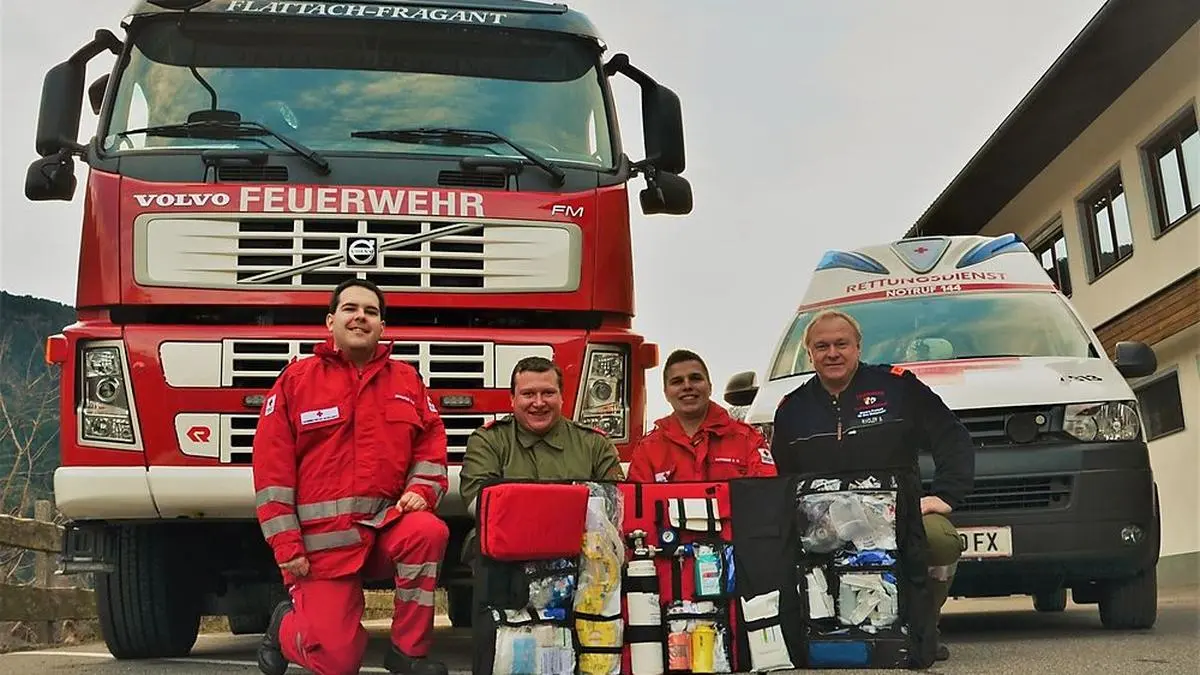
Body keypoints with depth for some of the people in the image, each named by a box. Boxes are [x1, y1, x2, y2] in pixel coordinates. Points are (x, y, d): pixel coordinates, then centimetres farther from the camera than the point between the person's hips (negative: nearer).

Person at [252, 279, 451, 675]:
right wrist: (285, 542, -9)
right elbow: (272, 467, -3)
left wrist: (420, 490, -11)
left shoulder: (407, 380, 9)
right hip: (323, 538, -2)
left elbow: (431, 441, 10)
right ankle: (286, 624, 31)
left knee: (428, 531, -33)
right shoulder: (296, 379, 1)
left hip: (386, 523, 3)